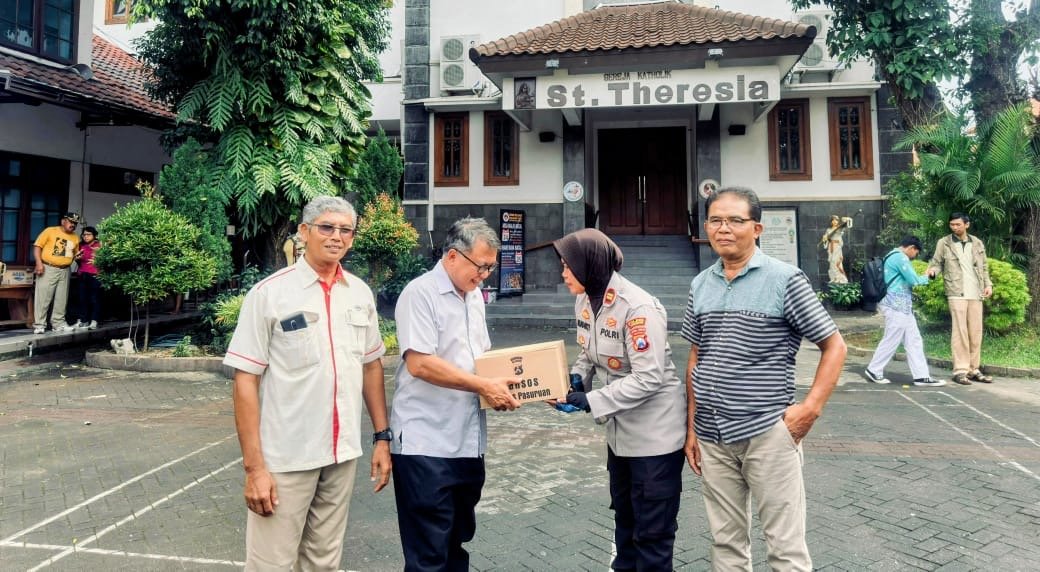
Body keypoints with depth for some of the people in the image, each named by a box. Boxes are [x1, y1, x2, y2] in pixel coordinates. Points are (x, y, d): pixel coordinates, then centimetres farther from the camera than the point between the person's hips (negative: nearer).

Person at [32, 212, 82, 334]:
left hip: (65, 271, 5)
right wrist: (39, 263, -15)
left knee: (61, 299, 8)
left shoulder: (75, 238, 12)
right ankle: (39, 324, 1)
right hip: (48, 269, -5)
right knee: (43, 297, -3)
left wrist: (77, 256, 2)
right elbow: (37, 246, -5)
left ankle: (58, 323, 16)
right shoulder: (50, 231, -2)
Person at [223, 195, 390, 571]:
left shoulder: (360, 294, 4)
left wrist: (382, 437, 9)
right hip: (286, 457, -4)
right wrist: (254, 466, -14)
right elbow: (246, 381, -11)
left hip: (343, 453, 4)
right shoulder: (269, 294, -10)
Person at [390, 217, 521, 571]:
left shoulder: (474, 296, 13)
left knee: (457, 541, 18)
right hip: (426, 445, -8)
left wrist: (499, 383, 2)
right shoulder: (420, 293, -13)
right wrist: (483, 386, -20)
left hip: (467, 441, 8)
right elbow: (419, 363, -22)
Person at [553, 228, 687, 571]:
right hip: (620, 429, 9)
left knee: (652, 530, 5)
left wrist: (590, 402, -27)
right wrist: (575, 379, -8)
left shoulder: (638, 308, -27)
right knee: (624, 516, 25)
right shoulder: (585, 301, -1)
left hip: (656, 432, -8)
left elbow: (649, 378, -28)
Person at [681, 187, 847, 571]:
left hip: (767, 433, -4)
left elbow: (834, 346, -2)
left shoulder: (785, 279, -7)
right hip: (711, 437, 5)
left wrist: (811, 407, -12)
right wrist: (691, 426, 10)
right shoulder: (700, 284, 7)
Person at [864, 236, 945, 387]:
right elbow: (913, 280, -14)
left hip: (901, 306, 11)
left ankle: (921, 376, 7)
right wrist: (926, 278, 4)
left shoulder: (893, 256, 20)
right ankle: (873, 370, 8)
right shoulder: (900, 257, -13)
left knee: (913, 341, 7)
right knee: (891, 340, -3)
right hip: (897, 306, -11)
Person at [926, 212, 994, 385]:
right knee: (959, 331, -8)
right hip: (956, 293, -4)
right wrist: (933, 270, -19)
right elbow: (937, 262, 4)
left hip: (976, 293, 4)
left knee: (976, 332, 7)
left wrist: (988, 284, 4)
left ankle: (973, 369, 16)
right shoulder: (944, 243, 2)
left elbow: (984, 267, 17)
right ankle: (960, 370, -4)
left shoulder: (977, 243, 12)